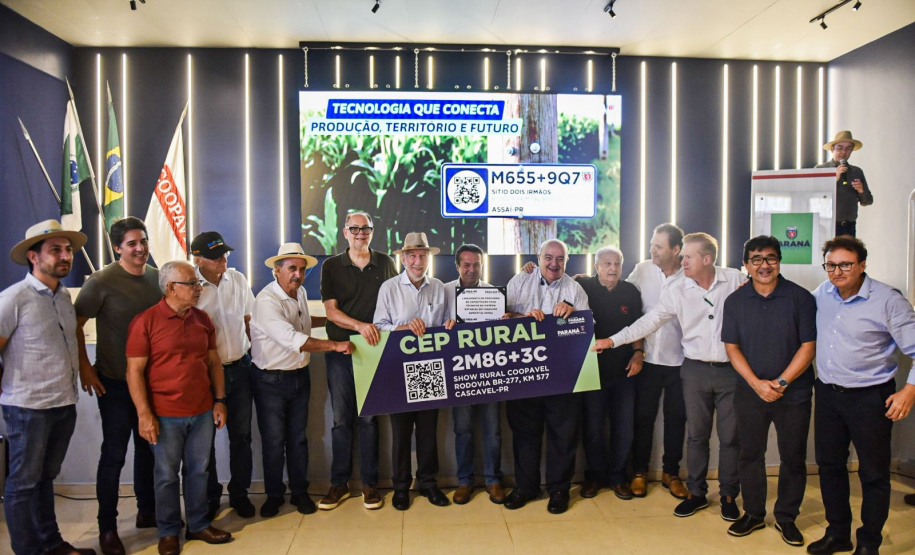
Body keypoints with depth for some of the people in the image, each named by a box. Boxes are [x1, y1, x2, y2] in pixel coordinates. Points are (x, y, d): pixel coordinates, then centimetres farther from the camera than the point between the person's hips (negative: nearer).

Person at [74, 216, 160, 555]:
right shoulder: (102, 281, -12)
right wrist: (85, 368, -12)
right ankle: (107, 527, 20)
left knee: (148, 449, 16)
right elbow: (75, 325, -9)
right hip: (115, 383, -5)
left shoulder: (157, 277, 2)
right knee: (114, 455, 3)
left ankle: (147, 511, 34)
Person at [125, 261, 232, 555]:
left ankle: (198, 525, 31)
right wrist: (144, 414, -13)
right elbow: (134, 371, -10)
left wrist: (219, 400, 7)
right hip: (165, 415, -4)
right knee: (167, 475, 11)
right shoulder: (145, 321, -10)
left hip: (202, 412, 4)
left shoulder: (202, 319, 5)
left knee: (198, 470, 14)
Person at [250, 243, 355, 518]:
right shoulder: (266, 300, -22)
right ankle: (274, 495, 25)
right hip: (271, 380, -6)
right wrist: (335, 345, -31)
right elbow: (292, 339, -32)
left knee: (298, 438, 15)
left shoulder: (300, 293, 5)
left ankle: (300, 492, 28)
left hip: (300, 376, 6)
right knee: (273, 441, 7)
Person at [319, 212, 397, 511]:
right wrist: (360, 325, -20)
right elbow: (331, 310, -3)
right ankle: (339, 483, 18)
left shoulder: (385, 263, 7)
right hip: (340, 350, 0)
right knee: (341, 418, 6)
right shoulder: (332, 266, 5)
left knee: (369, 417, 4)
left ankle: (370, 483, 15)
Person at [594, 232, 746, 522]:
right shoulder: (676, 291, -2)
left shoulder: (736, 280, -5)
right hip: (696, 369, 1)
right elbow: (649, 321, -1)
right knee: (696, 435, 10)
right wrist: (612, 340, -7)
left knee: (730, 437, 8)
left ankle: (729, 495, 26)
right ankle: (696, 493, 26)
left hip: (731, 370, -1)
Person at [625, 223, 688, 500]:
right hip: (648, 358, 1)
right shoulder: (642, 270, -2)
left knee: (676, 418, 11)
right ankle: (639, 472, 26)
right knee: (643, 416, 10)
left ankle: (671, 473, 29)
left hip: (679, 360, -1)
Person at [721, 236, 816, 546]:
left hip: (794, 394, -1)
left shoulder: (800, 298, -6)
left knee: (793, 457, 8)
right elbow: (732, 347, 0)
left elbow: (808, 346, -7)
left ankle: (786, 518, 26)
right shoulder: (735, 301, 0)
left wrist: (781, 382, -15)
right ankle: (753, 514, 27)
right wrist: (757, 383, -12)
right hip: (750, 392, 2)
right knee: (750, 454, 10)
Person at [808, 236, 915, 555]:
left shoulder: (888, 301, -12)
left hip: (870, 397, -5)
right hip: (827, 393, 5)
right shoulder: (822, 293, 3)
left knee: (874, 474, 6)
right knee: (829, 465, 15)